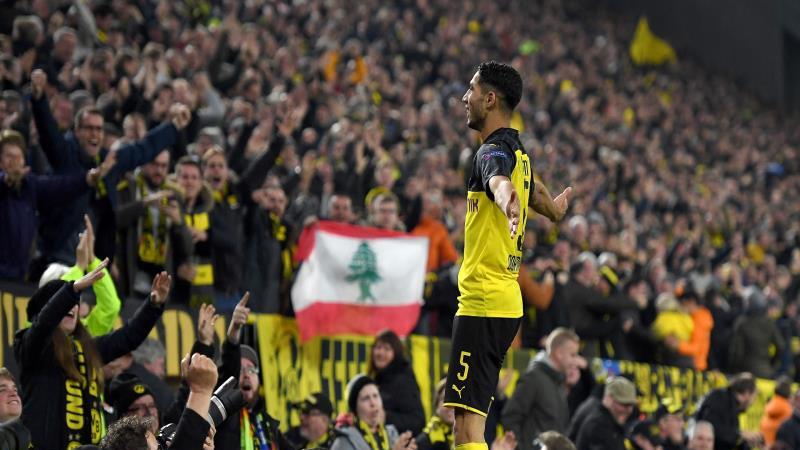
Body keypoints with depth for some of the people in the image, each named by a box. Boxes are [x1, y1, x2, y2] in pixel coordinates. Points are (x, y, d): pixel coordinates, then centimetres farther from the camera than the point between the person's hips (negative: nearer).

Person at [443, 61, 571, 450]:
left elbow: (502, 185, -39)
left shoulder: (494, 152, -13)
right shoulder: (516, 152, 16)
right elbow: (538, 197, 39)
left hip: (483, 302, -10)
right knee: (467, 418, 13)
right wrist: (555, 207, 63)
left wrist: (509, 206, -62)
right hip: (505, 300, 10)